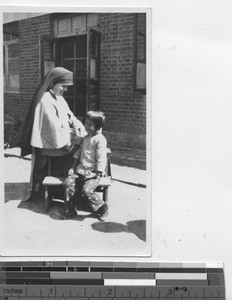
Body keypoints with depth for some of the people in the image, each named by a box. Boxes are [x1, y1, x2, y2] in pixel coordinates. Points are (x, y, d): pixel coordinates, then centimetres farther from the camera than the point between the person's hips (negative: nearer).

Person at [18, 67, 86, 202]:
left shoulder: (59, 98, 11)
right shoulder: (46, 100, -17)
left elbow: (69, 115, 9)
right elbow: (54, 126, -21)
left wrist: (79, 126, -11)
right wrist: (74, 138, -17)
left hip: (61, 139, 9)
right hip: (49, 144, -9)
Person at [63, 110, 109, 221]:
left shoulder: (100, 140, -10)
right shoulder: (86, 137, 16)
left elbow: (101, 159, -13)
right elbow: (78, 152, 21)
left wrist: (97, 174, -16)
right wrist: (73, 167, 14)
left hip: (93, 172, -7)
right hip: (81, 170, 7)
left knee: (86, 190, -25)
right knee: (68, 183, -13)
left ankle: (102, 208, 0)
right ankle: (71, 209, 1)